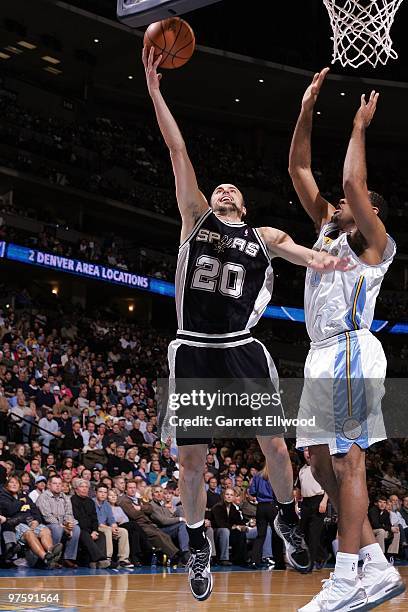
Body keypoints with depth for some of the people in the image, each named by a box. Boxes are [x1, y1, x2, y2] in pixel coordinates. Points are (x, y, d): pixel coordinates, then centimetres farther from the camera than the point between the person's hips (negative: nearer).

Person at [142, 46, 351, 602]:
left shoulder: (263, 236, 14)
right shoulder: (196, 217, 11)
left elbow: (300, 251, -5)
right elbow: (177, 150, 5)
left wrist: (323, 258, -30)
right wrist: (154, 89, 2)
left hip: (243, 350, 1)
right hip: (193, 352, -1)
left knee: (274, 444, 4)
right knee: (191, 461, 1)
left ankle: (288, 520, 31)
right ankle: (199, 549, 19)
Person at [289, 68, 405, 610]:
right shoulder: (328, 230, 22)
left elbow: (352, 182, -17)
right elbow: (299, 171, 18)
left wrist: (359, 127, -4)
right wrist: (307, 112, 12)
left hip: (351, 351, -9)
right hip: (322, 355, 9)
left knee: (347, 462, -11)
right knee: (322, 463, 6)